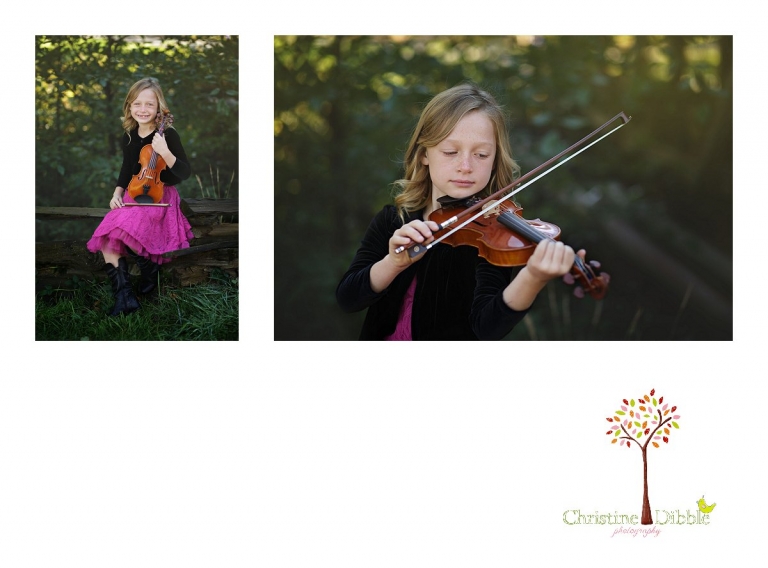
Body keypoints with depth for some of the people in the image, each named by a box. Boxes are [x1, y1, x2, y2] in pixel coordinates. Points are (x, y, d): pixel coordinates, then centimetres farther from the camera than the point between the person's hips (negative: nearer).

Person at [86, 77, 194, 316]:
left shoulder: (167, 135, -12)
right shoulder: (129, 137, 6)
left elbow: (185, 173, -15)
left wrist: (165, 152, -31)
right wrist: (117, 193, 2)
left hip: (160, 196, -6)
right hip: (134, 195, 6)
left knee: (123, 230, -30)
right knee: (106, 239, -16)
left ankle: (149, 269, -4)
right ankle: (124, 295, -14)